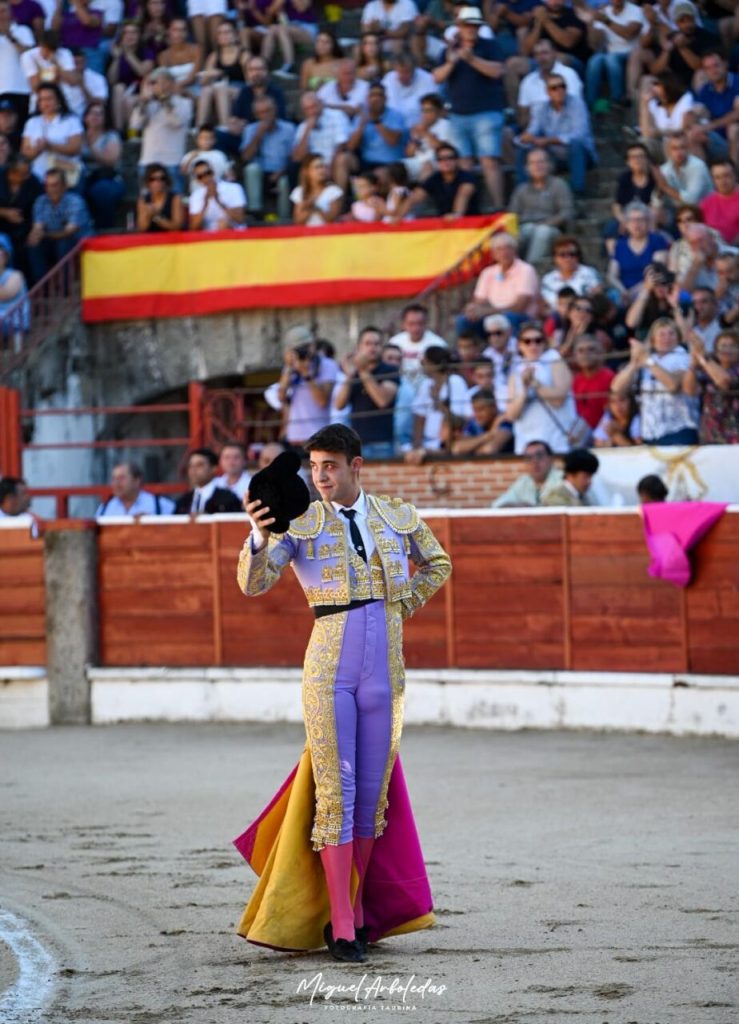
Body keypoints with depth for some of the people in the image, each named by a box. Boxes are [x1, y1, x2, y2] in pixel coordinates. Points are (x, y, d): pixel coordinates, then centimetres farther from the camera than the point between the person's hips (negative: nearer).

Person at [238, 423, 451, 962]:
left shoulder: (398, 516, 8)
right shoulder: (301, 523, 1)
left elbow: (438, 564, 25)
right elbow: (253, 583, -10)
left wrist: (402, 608, 12)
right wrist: (260, 536, -29)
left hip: (385, 669, 3)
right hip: (329, 669, -3)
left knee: (373, 794, 7)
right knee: (336, 794, -6)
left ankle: (354, 910, 18)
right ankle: (341, 928, -5)